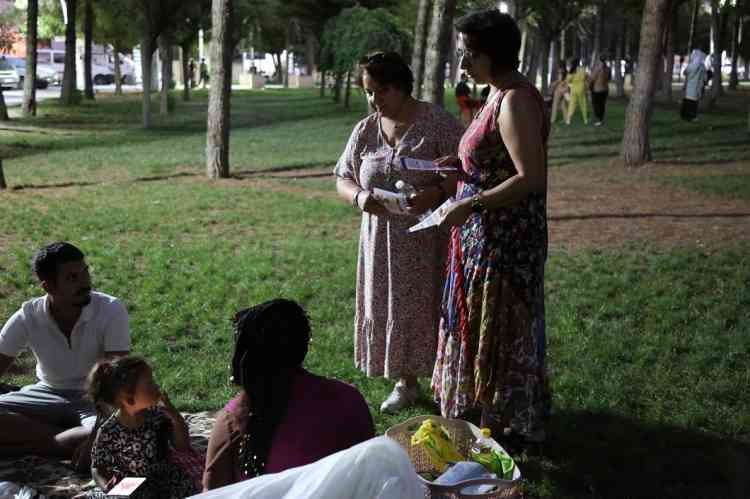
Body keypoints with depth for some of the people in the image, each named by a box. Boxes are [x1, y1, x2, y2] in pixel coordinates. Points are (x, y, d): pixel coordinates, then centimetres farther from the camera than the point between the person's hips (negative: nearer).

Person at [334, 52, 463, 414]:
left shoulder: (438, 123, -8)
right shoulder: (365, 131, 7)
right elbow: (342, 178, 11)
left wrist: (437, 192, -27)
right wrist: (358, 197, -12)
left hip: (429, 238, -4)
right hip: (382, 239, 5)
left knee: (430, 306, -2)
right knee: (390, 308, 8)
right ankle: (406, 383, 23)